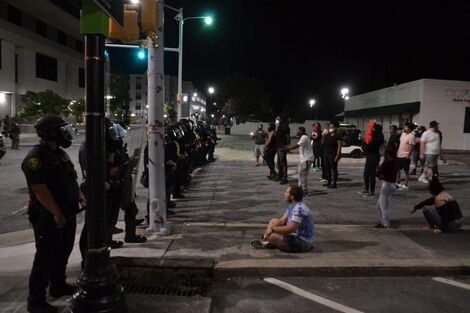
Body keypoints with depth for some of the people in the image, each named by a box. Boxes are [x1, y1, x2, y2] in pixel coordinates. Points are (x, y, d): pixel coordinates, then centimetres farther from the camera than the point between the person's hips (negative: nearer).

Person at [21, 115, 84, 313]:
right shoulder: (36, 157, -19)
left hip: (68, 214, 9)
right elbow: (40, 189, -24)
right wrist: (57, 214, -23)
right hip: (49, 218, -9)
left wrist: (81, 198, 14)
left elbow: (71, 179, 19)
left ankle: (58, 287, 38)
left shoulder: (59, 153, 11)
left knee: (63, 253, 21)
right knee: (45, 258, 0)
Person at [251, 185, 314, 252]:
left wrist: (272, 228, -20)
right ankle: (266, 242, 2)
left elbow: (290, 229, -32)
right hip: (295, 234, 10)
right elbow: (282, 220, 3)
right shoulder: (292, 205, 4)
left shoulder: (299, 209, -28)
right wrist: (269, 229, -13)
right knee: (273, 221, 12)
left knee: (272, 236, -25)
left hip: (303, 242, -10)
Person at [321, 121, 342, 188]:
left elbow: (339, 146, -13)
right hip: (327, 153, 8)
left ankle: (334, 183, 1)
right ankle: (329, 182, 21)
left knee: (333, 168, -4)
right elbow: (323, 142, 15)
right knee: (327, 168, 11)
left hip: (333, 154, -8)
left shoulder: (337, 136, -9)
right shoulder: (328, 135, 12)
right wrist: (324, 136, 1)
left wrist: (337, 155, -19)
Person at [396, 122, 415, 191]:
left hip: (406, 156, -9)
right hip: (399, 155, 9)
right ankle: (398, 183, 27)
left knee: (406, 171, 1)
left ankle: (405, 185, 7)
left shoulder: (411, 136, -16)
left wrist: (408, 155, -24)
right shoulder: (403, 133, 10)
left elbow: (412, 147, -19)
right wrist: (397, 151, 16)